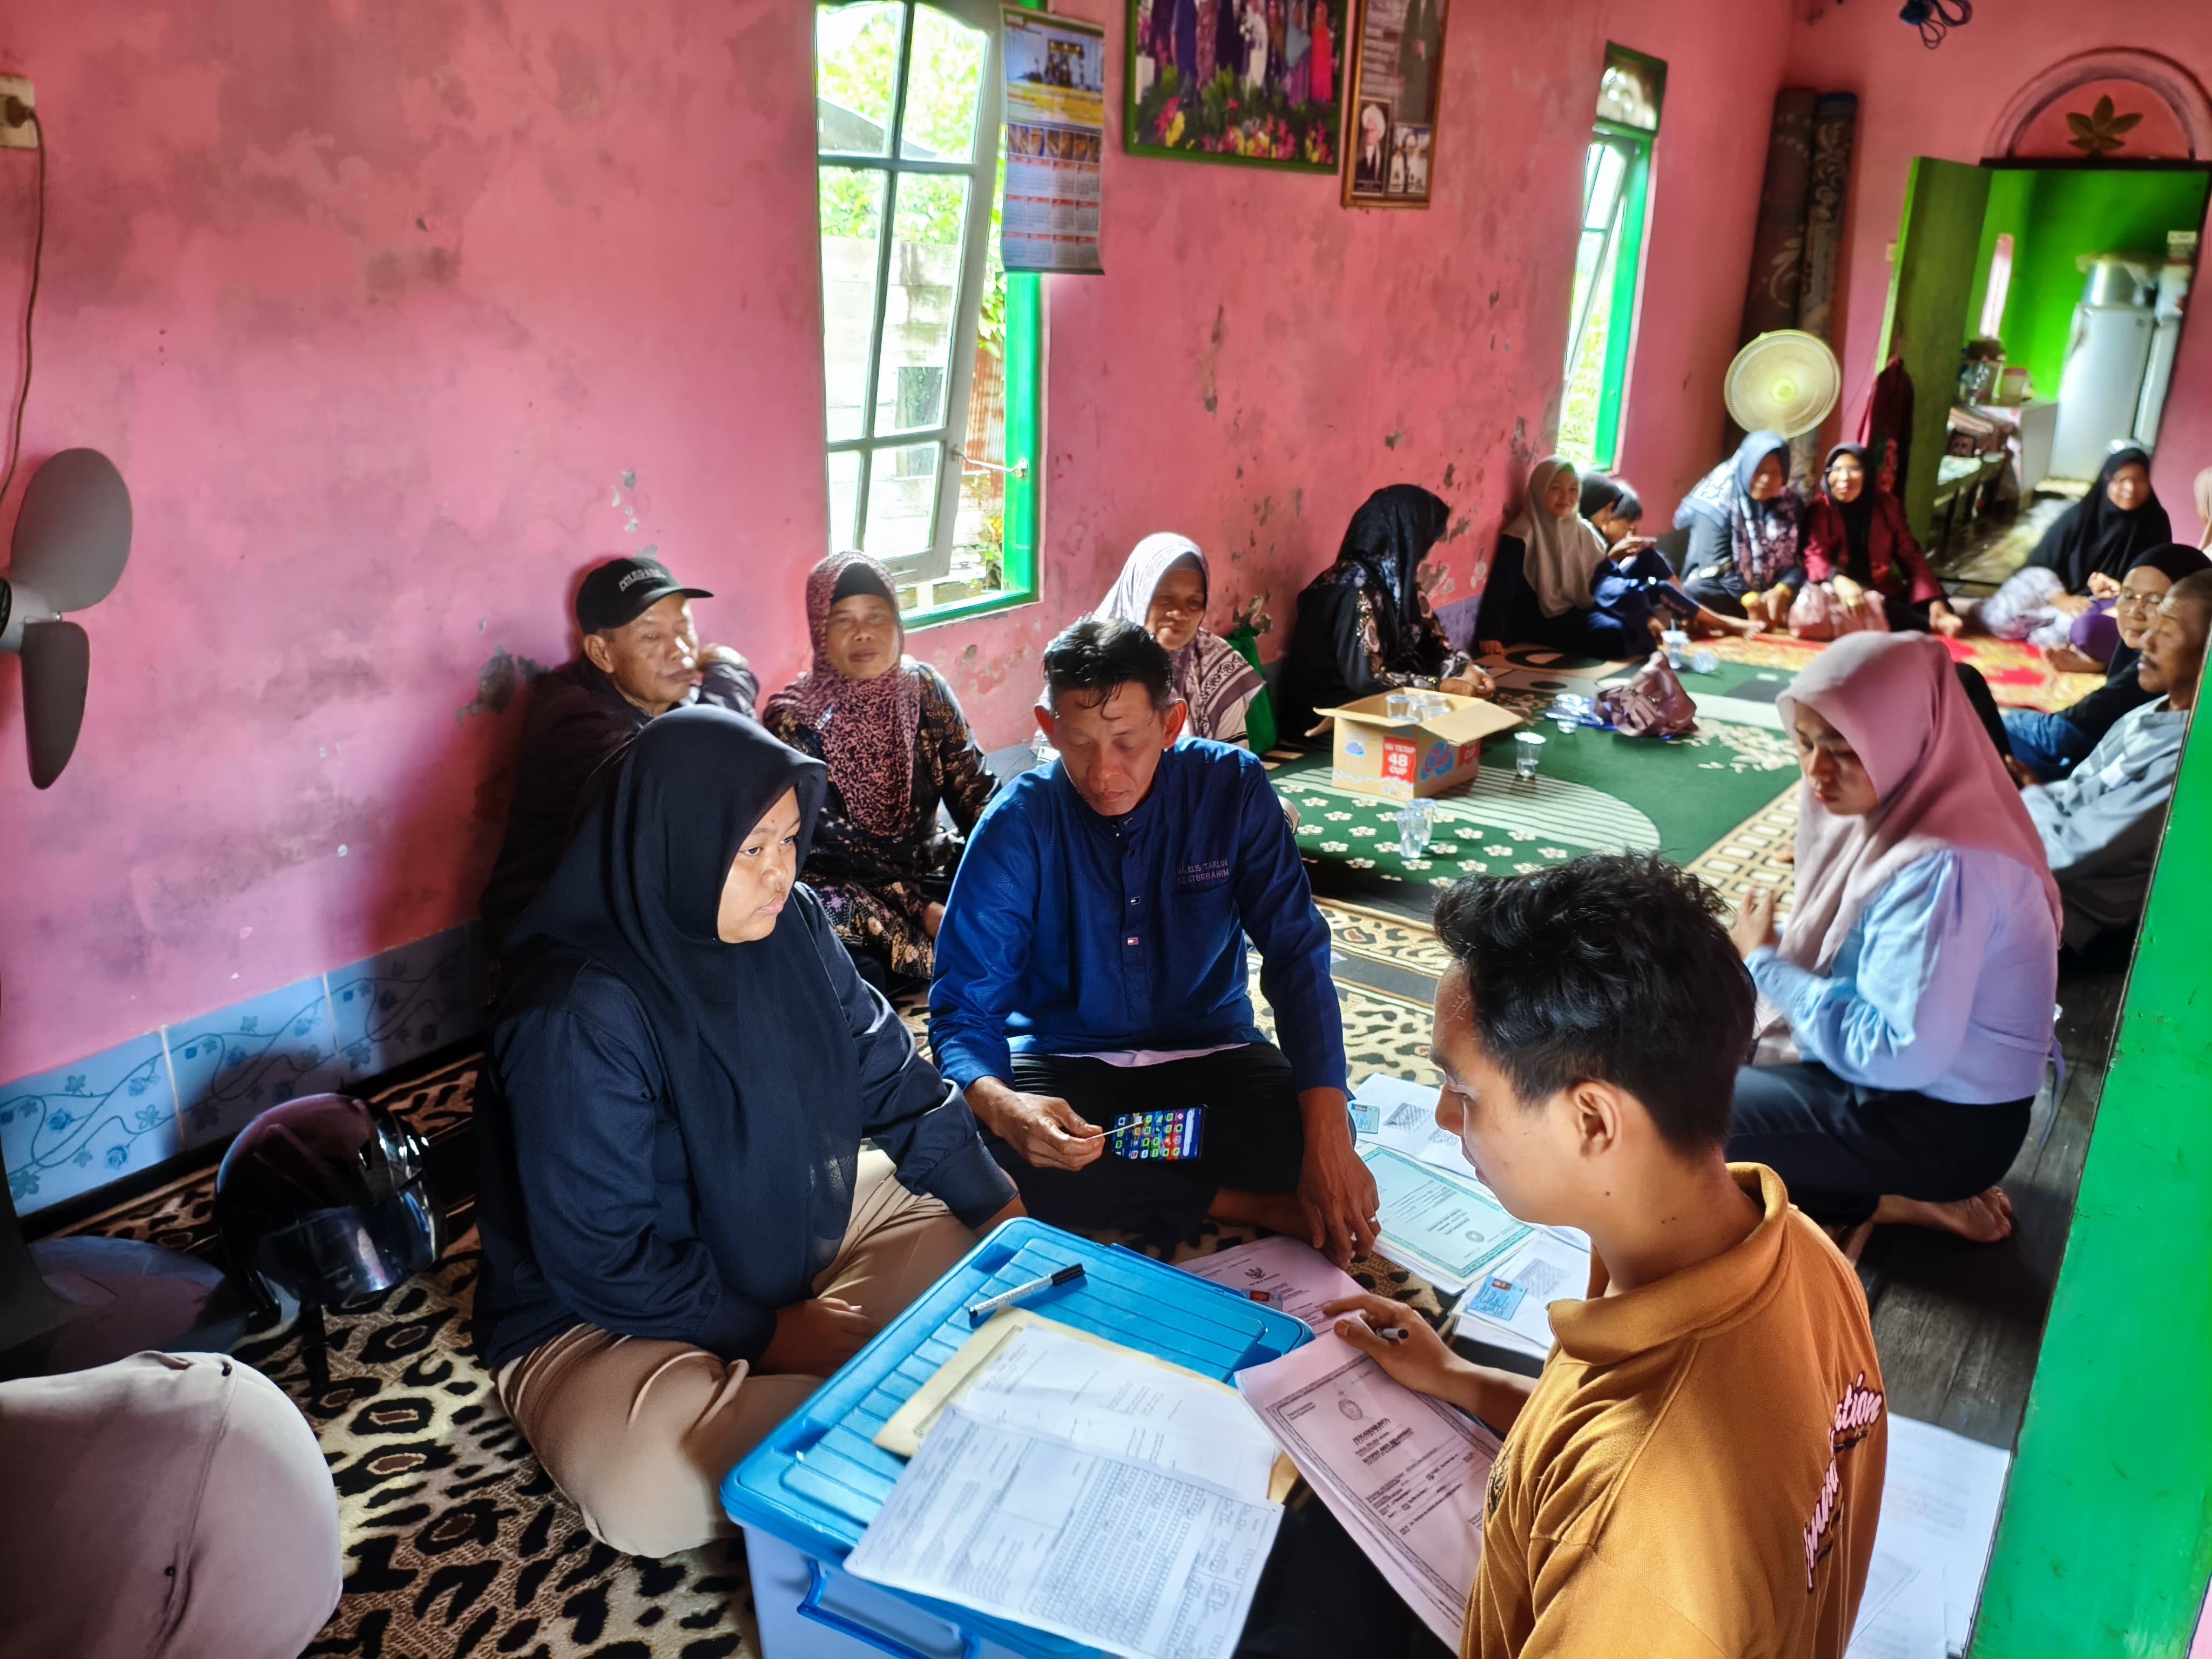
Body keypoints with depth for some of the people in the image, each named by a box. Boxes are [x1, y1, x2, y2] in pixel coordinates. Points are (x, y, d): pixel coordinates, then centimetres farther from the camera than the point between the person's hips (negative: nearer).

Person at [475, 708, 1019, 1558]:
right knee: (656, 1486, -35)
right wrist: (769, 1335, -20)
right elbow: (600, 1258, -24)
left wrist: (1002, 1209, -3)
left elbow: (893, 1078, 1)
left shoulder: (793, 925, -7)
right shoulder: (580, 1016, -28)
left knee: (969, 1223, 3)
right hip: (602, 1315, -7)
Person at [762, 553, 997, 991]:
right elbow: (832, 846, -15)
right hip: (846, 885, -4)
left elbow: (975, 793, -3)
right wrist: (920, 911, -24)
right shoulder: (794, 722, -12)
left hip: (929, 864, 4)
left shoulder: (925, 689, 0)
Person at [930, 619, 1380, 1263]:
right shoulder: (1016, 826, -16)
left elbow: (1296, 954, -15)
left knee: (1308, 1134, -29)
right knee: (1005, 1157, -33)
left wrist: (1328, 1135, -28)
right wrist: (1002, 1107, -41)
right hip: (1064, 1057, 0)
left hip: (1206, 1049, 0)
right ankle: (1251, 1206, -17)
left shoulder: (1232, 787, -13)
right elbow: (963, 1010, -16)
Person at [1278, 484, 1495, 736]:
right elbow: (1365, 679, -27)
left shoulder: (1395, 576, 0)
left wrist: (1466, 670, -7)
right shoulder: (1357, 590, -26)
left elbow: (1428, 635, 10)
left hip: (1366, 697, 8)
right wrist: (1442, 687, -21)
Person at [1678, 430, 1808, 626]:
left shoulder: (1792, 505, 8)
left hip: (1773, 594, 3)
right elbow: (1716, 565, -13)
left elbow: (1800, 562, 3)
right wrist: (1749, 599, -28)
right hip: (1730, 594, -3)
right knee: (1695, 593, -35)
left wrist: (1782, 591, -20)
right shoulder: (1720, 502, -5)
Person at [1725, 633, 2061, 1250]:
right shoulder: (1885, 805, -3)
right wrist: (1767, 954, -8)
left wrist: (1767, 964, -20)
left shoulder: (1943, 869, -31)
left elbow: (1902, 1056, -30)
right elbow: (1842, 951, 11)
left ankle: (1892, 1202, 0)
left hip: (1944, 1122, -9)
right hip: (1882, 1063, 9)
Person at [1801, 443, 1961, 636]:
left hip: (1883, 590, 3)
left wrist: (1936, 601, -10)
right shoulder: (1820, 508, -5)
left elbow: (1910, 556, 4)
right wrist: (1839, 581, -41)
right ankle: (1932, 625, -26)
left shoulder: (1888, 505, 6)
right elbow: (1815, 556, -18)